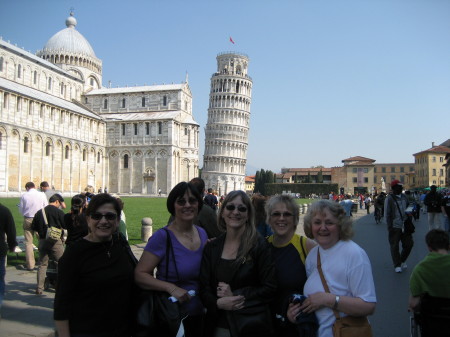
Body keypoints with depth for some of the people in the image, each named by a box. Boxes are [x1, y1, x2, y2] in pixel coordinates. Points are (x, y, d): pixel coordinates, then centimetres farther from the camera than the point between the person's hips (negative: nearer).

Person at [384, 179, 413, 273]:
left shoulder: (404, 197, 9)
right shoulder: (389, 198, -8)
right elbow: (387, 214, -8)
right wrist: (389, 227, -12)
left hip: (405, 226, 6)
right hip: (395, 226, -6)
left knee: (409, 244, 9)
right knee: (395, 246, 2)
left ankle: (402, 261, 30)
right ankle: (397, 265, 15)